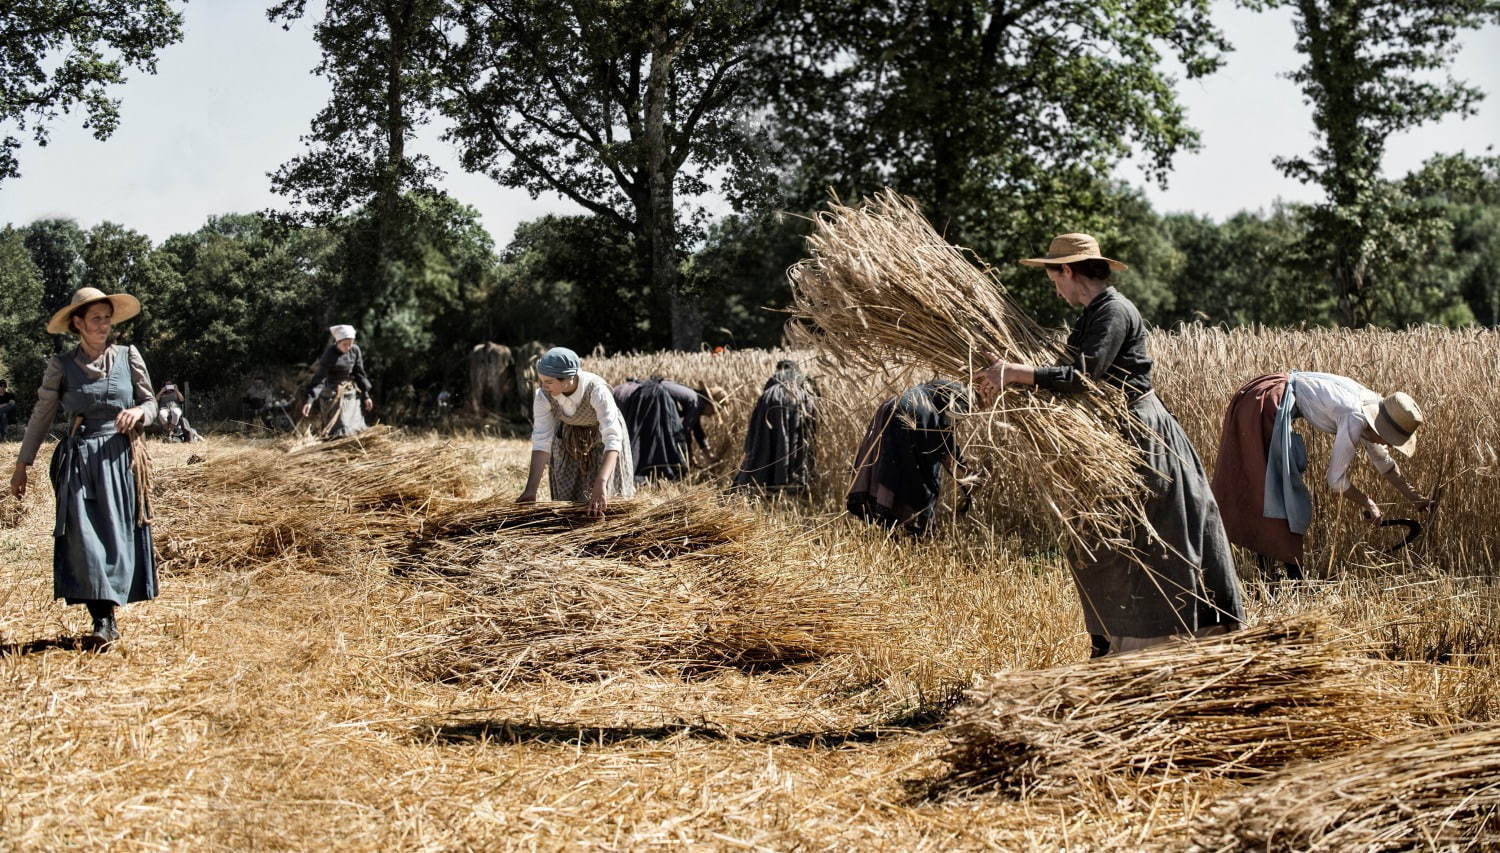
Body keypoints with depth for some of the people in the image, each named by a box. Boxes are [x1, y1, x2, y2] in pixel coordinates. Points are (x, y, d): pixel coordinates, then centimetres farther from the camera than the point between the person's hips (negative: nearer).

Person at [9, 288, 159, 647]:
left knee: (117, 535, -1)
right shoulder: (61, 365, 3)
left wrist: (137, 413, -11)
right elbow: (41, 416, 9)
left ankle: (106, 620, 9)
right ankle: (104, 620, -9)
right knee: (83, 537, -10)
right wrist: (22, 464, 9)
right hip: (78, 460, -1)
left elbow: (150, 402, 13)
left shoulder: (128, 357, 6)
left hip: (119, 458, 1)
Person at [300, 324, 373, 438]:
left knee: (356, 429, 9)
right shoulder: (329, 354, -19)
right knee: (337, 430, -10)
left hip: (351, 394, 6)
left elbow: (359, 373, 7)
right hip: (332, 394, -6)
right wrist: (309, 400, -29)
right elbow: (319, 378, -22)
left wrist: (366, 395, 9)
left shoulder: (355, 350, -4)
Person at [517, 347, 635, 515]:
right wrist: (531, 490, -32)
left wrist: (601, 484, -57)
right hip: (568, 439, 3)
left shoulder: (596, 390, -38)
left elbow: (613, 439, -45)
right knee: (566, 499, 4)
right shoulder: (543, 396, -28)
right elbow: (541, 442, -25)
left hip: (601, 438, -3)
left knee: (599, 506, -3)